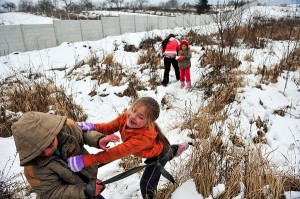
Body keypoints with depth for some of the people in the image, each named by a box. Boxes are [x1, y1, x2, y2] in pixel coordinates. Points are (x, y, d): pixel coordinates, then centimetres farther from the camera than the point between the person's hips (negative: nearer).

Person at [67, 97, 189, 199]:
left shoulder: (144, 137, -49)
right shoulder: (125, 117, -31)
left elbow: (117, 152, -51)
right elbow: (109, 128, -23)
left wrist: (85, 160, -54)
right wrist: (92, 127, -44)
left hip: (159, 155, -6)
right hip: (154, 148, 7)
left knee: (146, 185, 6)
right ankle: (174, 149, 64)